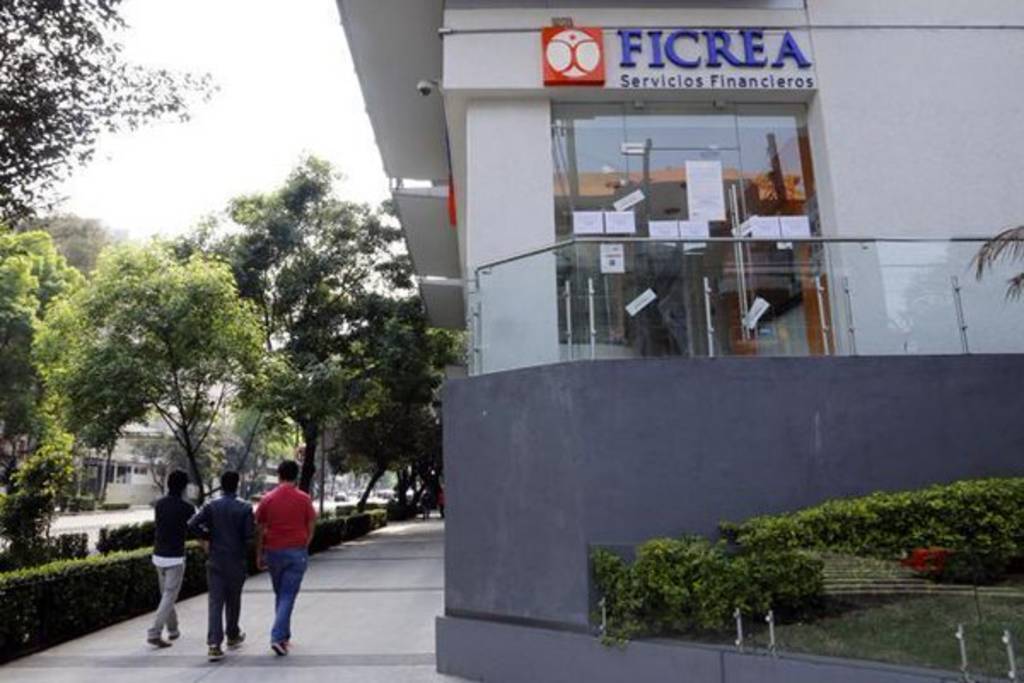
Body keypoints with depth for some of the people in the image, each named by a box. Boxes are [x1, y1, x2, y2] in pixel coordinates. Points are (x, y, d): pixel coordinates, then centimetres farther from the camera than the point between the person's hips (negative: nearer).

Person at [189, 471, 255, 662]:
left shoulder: (211, 506, -3)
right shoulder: (244, 508, -9)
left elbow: (192, 524, -12)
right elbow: (249, 535, -13)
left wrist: (207, 536, 3)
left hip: (215, 561, 1)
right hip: (236, 561, -1)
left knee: (215, 602, 1)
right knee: (233, 600, 15)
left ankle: (214, 644, -8)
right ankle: (233, 637, 31)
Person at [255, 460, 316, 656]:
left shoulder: (267, 499, -1)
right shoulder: (304, 499, -5)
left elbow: (259, 530, 2)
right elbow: (311, 527, -2)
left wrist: (259, 555, 10)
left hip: (274, 552, 2)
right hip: (297, 552, -2)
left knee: (280, 594, 18)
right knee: (288, 596, 1)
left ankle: (284, 636, 26)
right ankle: (278, 637, -10)